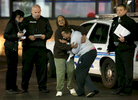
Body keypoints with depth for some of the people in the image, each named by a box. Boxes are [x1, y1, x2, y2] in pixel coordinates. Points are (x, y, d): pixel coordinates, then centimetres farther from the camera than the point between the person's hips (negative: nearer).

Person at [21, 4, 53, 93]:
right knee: (27, 67, -1)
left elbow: (50, 31, 14)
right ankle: (24, 87, 9)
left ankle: (42, 87, 6)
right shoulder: (26, 20, 9)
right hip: (29, 47, -2)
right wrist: (28, 37, -16)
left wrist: (45, 36, -7)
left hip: (41, 47, 2)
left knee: (42, 67, 0)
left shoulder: (45, 21, 17)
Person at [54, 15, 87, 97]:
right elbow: (59, 45, -24)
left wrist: (84, 35, -24)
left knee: (71, 71, 3)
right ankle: (59, 90, 2)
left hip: (69, 54, 4)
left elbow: (81, 28, -3)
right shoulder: (58, 32, -15)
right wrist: (70, 46, -34)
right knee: (60, 73, -9)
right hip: (59, 55, -4)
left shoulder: (70, 27, 0)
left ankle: (71, 88, 24)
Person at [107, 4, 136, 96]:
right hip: (118, 49, 8)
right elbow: (111, 35, 26)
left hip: (127, 49, -8)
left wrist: (125, 39, -26)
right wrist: (110, 47, 24)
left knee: (128, 70, -4)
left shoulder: (129, 21, -6)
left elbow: (133, 33, -15)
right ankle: (121, 88, 18)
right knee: (120, 70, 12)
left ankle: (128, 89, -1)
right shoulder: (115, 21, 20)